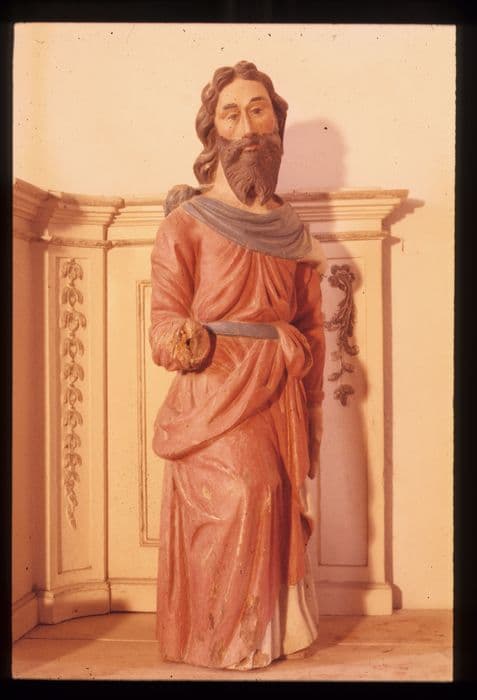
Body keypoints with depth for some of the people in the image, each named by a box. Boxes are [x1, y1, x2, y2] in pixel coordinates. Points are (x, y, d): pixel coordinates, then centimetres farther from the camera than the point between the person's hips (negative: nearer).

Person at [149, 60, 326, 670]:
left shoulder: (292, 232, 13)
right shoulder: (184, 223, 1)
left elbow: (312, 327, 17)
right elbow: (163, 325, -5)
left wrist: (311, 414, 14)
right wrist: (186, 341, -28)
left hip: (281, 402, 4)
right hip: (212, 399, -4)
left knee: (278, 515, 2)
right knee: (239, 497, -18)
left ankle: (274, 633, 21)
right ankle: (225, 644, 1)